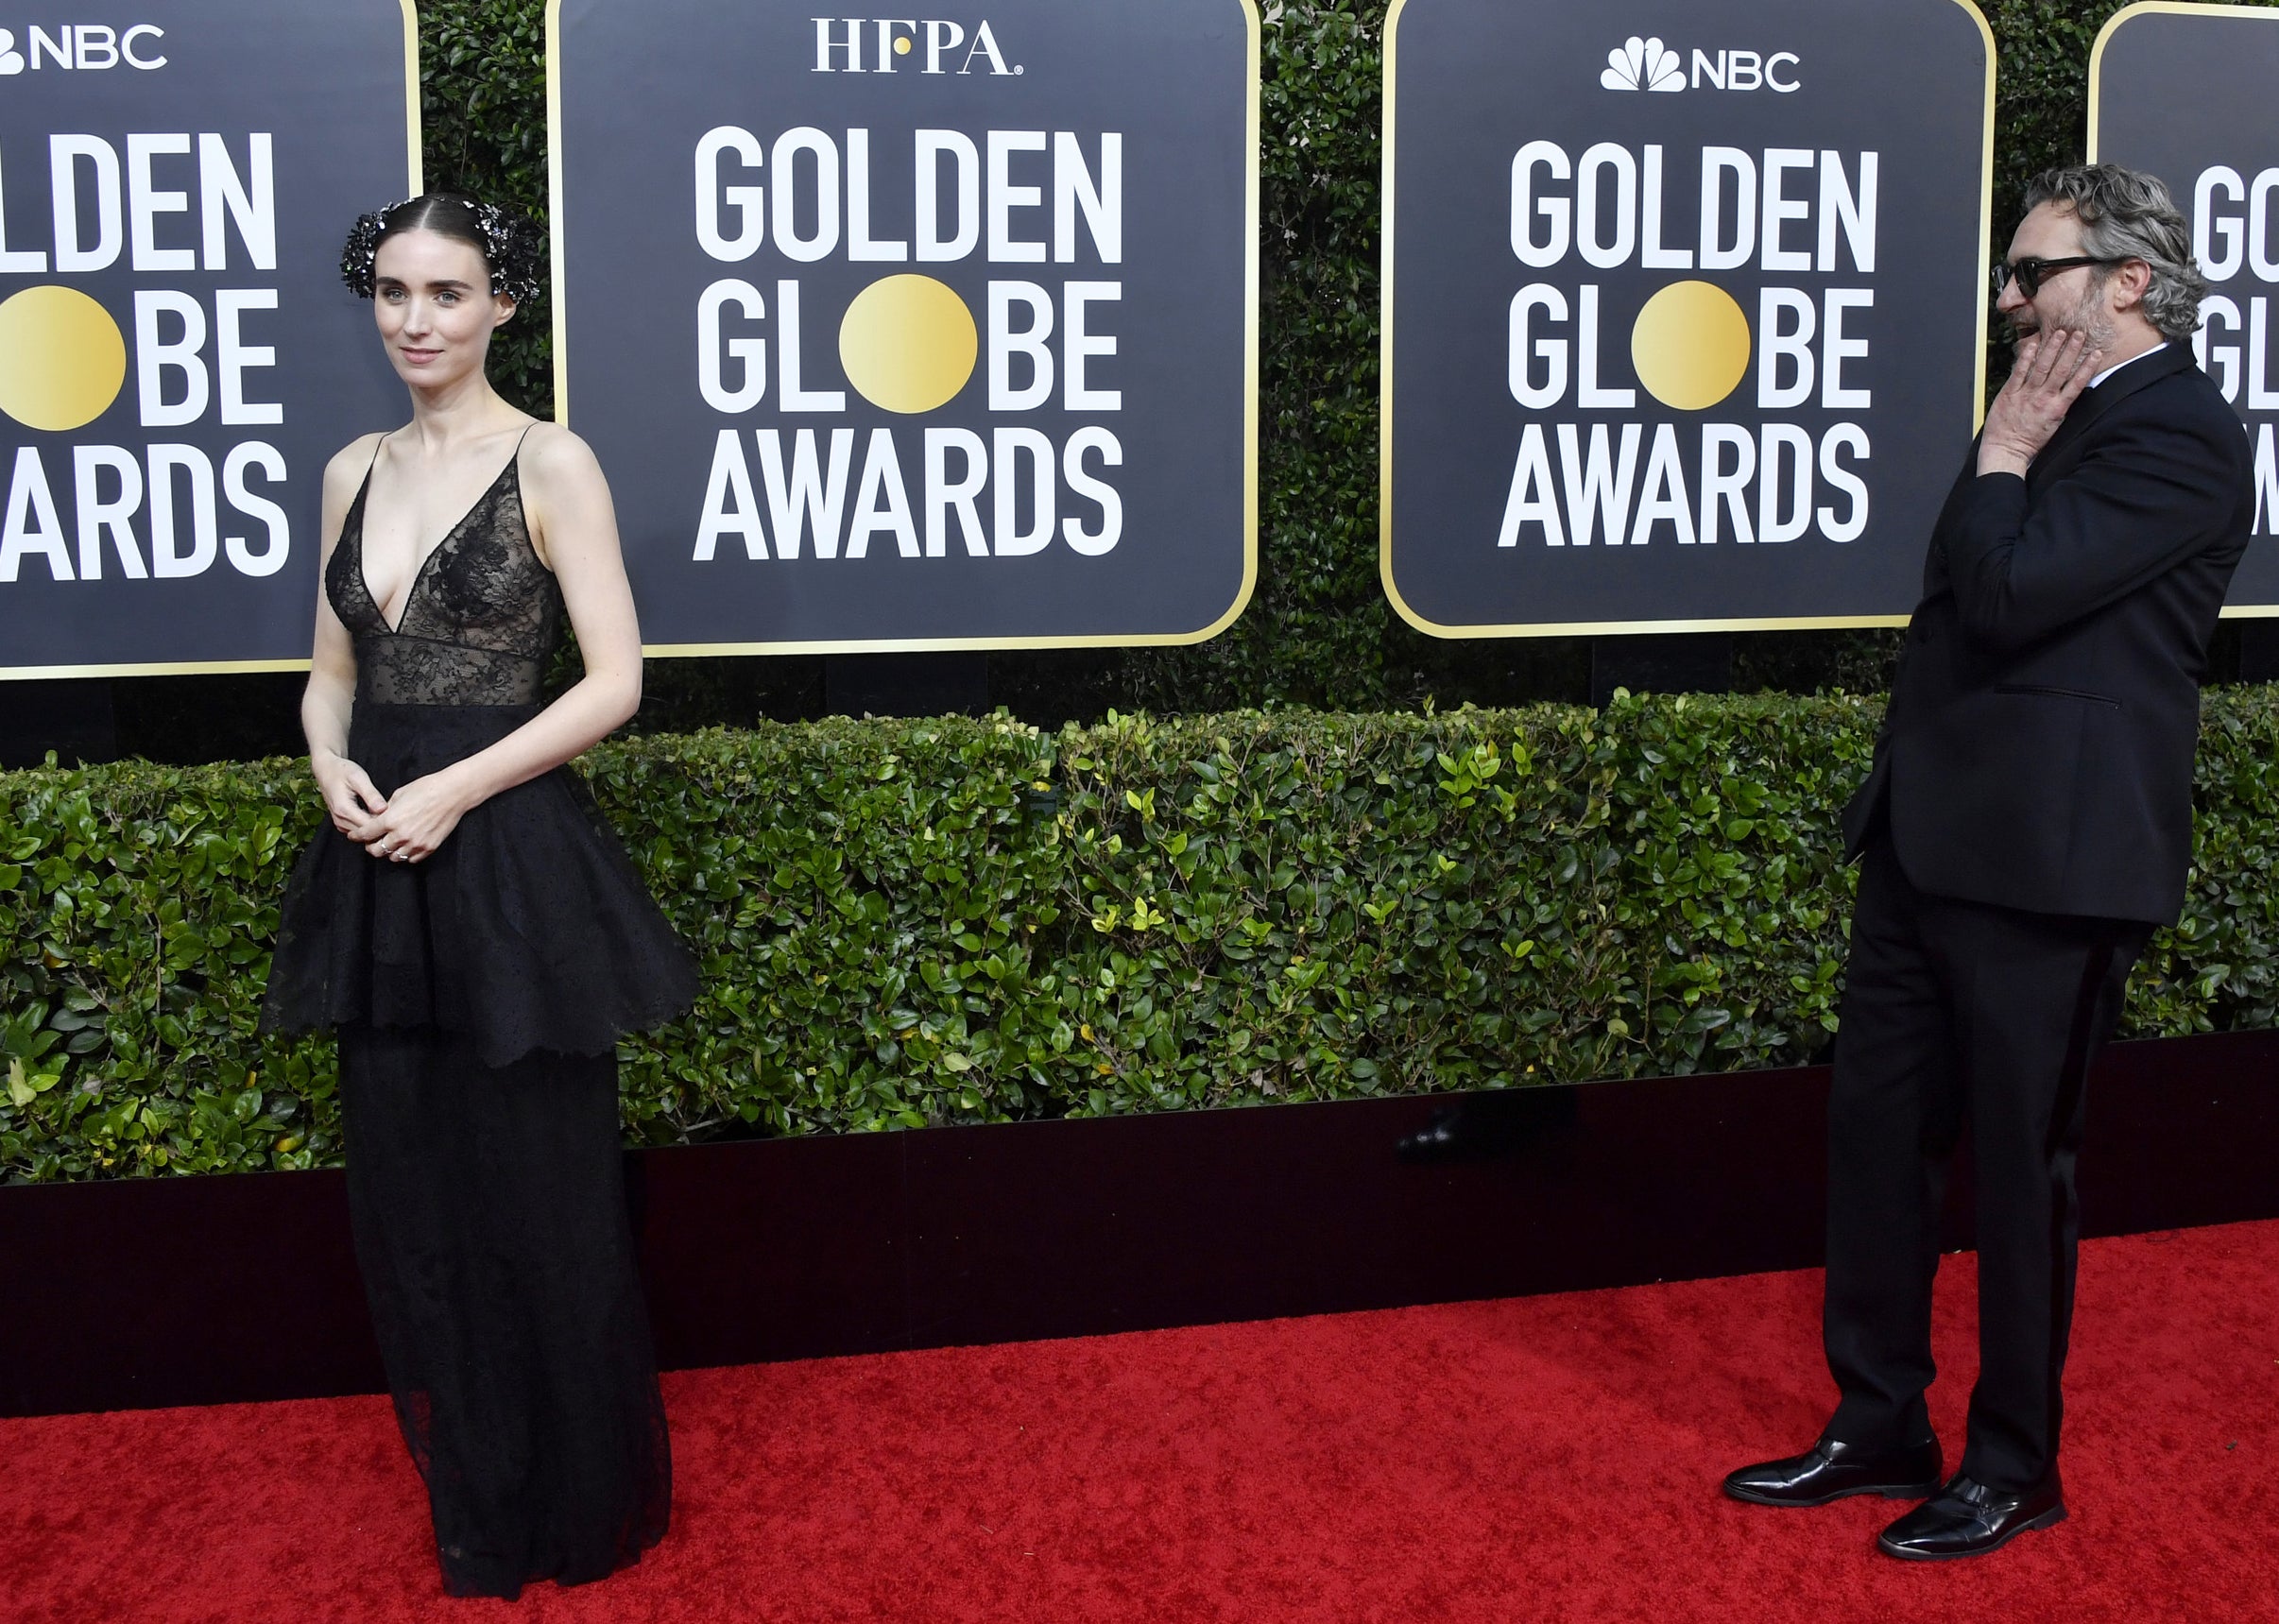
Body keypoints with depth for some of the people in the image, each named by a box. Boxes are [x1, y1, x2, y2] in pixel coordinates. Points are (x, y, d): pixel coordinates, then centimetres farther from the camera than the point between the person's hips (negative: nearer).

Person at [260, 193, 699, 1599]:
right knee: (410, 1193, 12)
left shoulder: (551, 465, -6)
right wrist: (333, 766, -5)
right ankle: (471, 1499, 29)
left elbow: (615, 681, -10)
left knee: (539, 1192, 4)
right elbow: (333, 670, 17)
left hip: (512, 862, -6)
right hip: (381, 867, 6)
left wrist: (452, 791, -17)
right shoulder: (355, 473, 11)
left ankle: (575, 1508, 23)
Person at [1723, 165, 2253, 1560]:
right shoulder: (2068, 416, 16)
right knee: (1878, 1127, 13)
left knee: (2021, 1160, 4)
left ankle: (2015, 1468, 21)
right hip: (1931, 840, 9)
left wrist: (2003, 450, -12)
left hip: (2046, 861, -9)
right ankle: (1881, 1427, 27)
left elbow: (2006, 591, -22)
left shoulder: (2179, 435, -13)